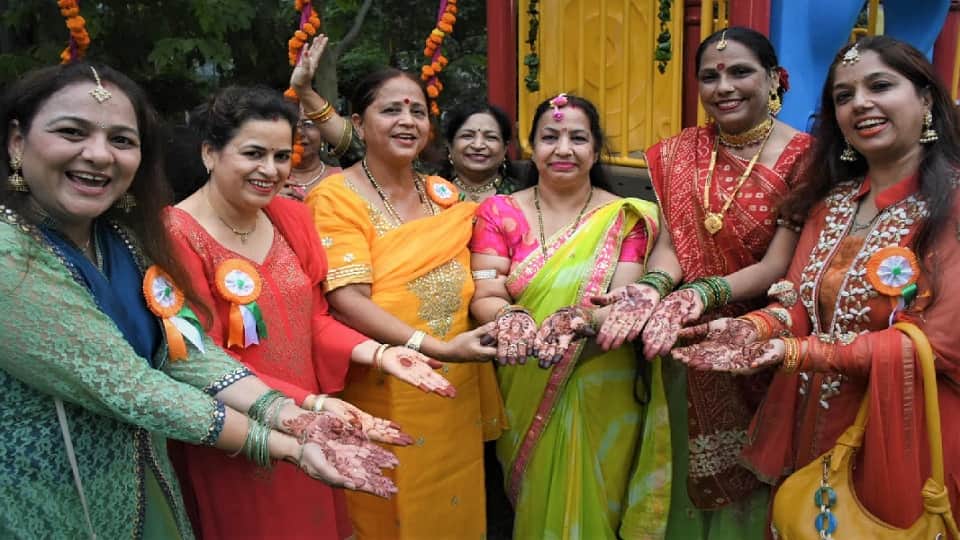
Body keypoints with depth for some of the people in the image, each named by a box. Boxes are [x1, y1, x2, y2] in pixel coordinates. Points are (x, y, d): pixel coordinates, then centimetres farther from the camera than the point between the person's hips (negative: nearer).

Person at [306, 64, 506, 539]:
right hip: (384, 399, -5)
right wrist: (435, 348, -28)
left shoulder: (446, 197, 8)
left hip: (458, 398, 5)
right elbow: (347, 301, -20)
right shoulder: (336, 197, -10)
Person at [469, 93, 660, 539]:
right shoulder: (499, 213, -2)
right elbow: (483, 298, -8)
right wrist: (512, 320, -31)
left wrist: (579, 321, -34)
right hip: (523, 395, 1)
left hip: (602, 396, 0)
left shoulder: (626, 218, -3)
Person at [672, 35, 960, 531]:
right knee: (801, 525, 20)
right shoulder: (830, 202, 6)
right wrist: (754, 330, -22)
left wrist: (791, 353, -25)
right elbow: (798, 303, 1)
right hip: (814, 425, 6)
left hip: (902, 436, -5)